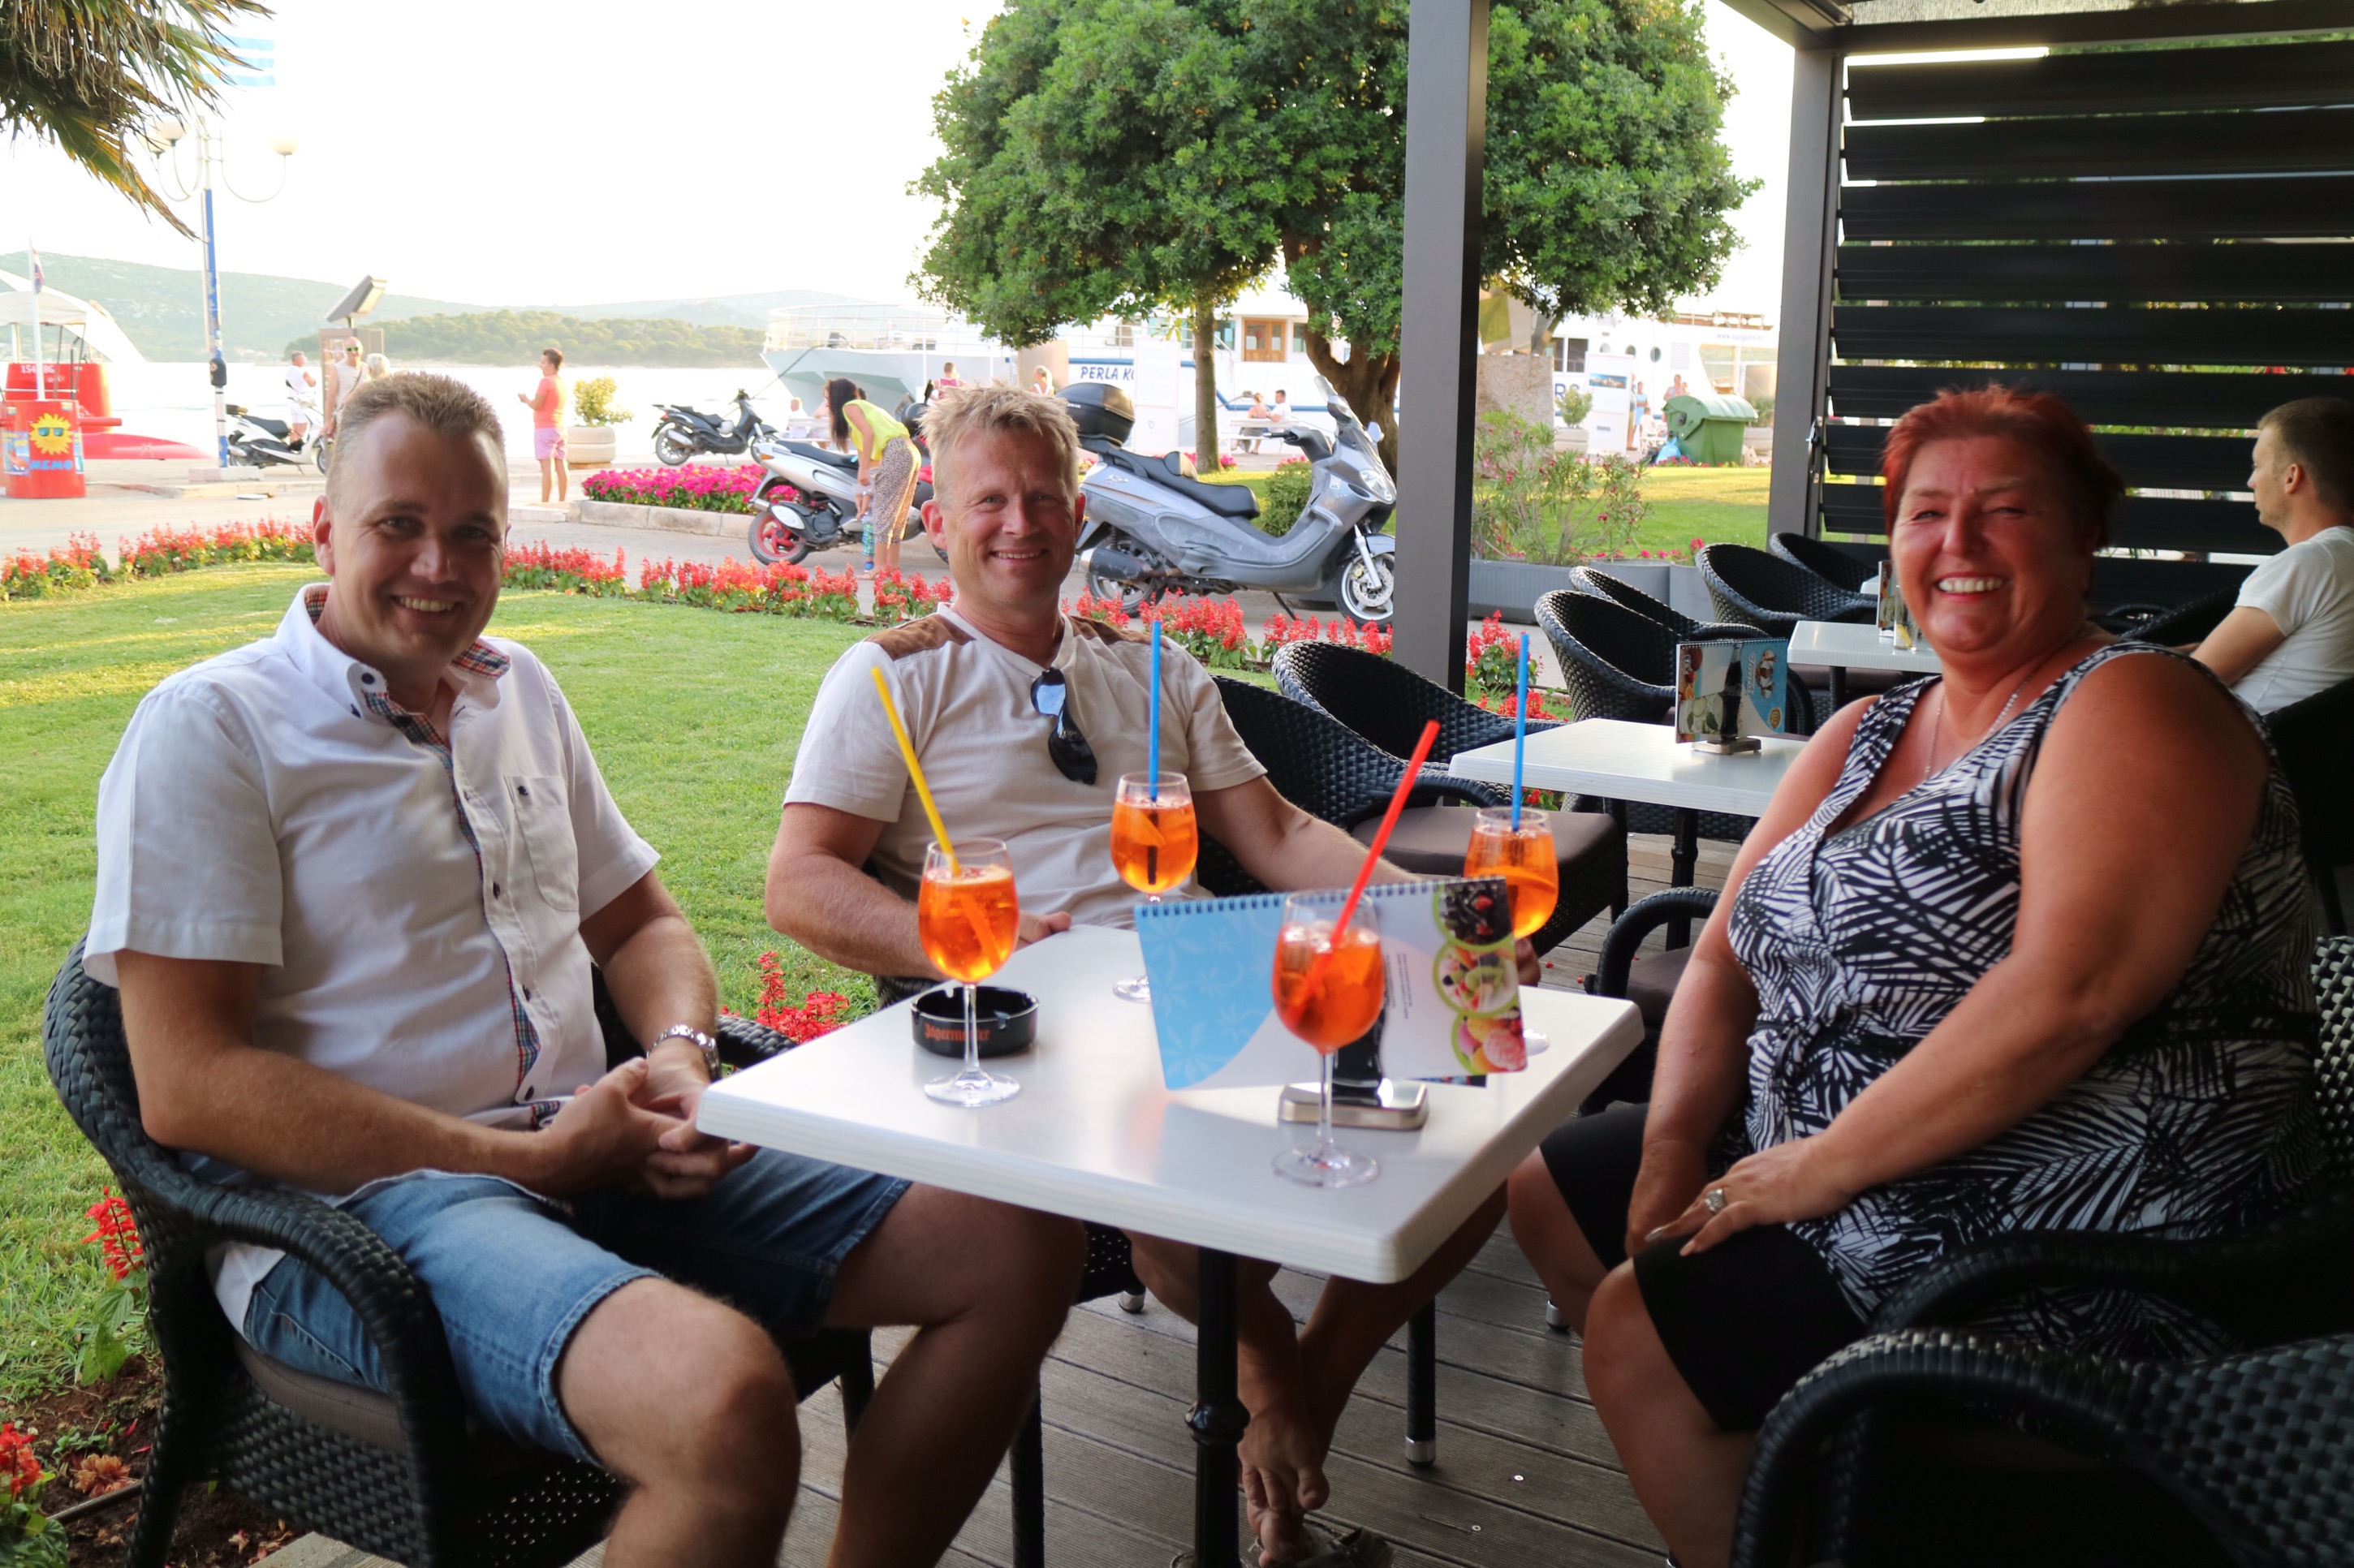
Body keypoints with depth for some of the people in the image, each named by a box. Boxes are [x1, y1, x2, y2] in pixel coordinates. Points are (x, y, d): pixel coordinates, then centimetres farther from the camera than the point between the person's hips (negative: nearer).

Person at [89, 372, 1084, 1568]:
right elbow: (186, 1087, -13)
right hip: (359, 1207, -7)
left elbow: (638, 923, 24)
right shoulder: (211, 728, -5)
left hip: (592, 1152, 7)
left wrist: (680, 1054, -1)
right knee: (725, 1397, -38)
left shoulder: (520, 691, 17)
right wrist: (529, 1159, -16)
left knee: (1021, 1242, -4)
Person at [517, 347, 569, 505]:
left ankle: (544, 503, -12)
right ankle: (561, 502, 9)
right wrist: (530, 400, 19)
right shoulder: (561, 383, 13)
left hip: (545, 428, -8)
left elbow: (537, 405, -16)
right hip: (559, 427, 8)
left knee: (547, 466, -10)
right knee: (561, 465, 6)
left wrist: (525, 399, 1)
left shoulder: (545, 381, -13)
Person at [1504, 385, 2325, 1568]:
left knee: (1635, 1330, -17)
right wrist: (1674, 1149, -6)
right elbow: (1727, 951, 9)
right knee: (1552, 1196, 13)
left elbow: (2068, 996, -28)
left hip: (2074, 1224, -9)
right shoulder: (1865, 736, 11)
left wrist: (1823, 1164, -22)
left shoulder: (2132, 707, -14)